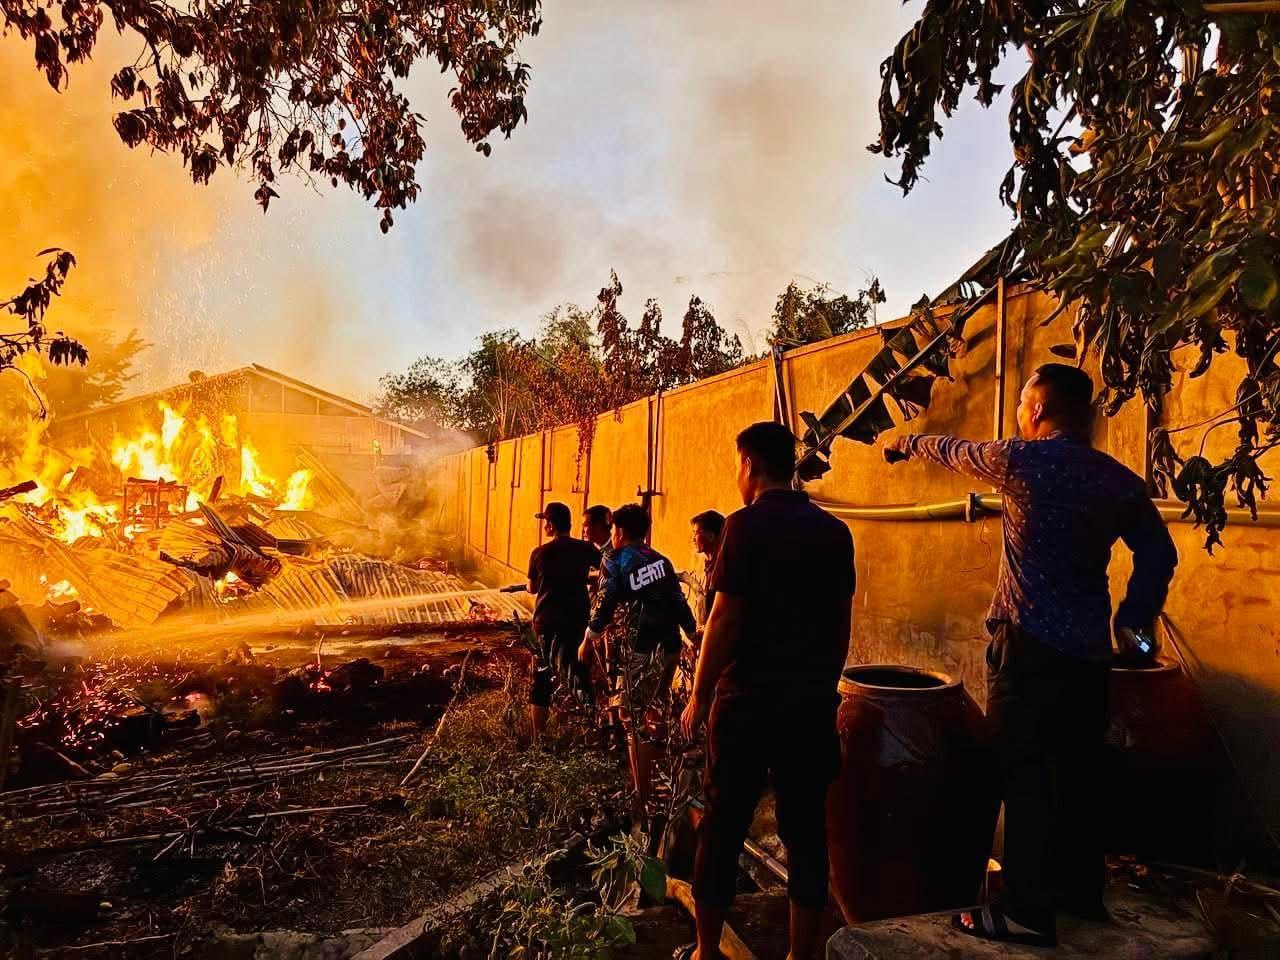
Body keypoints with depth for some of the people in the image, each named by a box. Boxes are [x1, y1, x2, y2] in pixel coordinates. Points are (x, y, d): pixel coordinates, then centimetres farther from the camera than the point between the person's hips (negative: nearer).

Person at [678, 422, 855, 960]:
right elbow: (842, 622, 12)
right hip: (813, 703, 5)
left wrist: (699, 697, -5)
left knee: (723, 827, 9)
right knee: (806, 829, 12)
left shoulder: (747, 525, -11)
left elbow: (725, 620, -14)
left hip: (747, 700, -4)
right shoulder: (834, 531, 5)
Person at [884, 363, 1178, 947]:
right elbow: (1159, 555, 12)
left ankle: (1030, 914, 5)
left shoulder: (1023, 461, -10)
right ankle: (1082, 892, 30)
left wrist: (907, 444, 27)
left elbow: (952, 450, 8)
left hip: (1029, 647, -6)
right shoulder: (1121, 480, 6)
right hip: (1090, 650, 7)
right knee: (1077, 773, 17)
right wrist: (1134, 618, 19)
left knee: (1024, 777, 0)